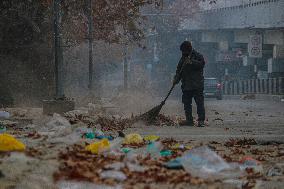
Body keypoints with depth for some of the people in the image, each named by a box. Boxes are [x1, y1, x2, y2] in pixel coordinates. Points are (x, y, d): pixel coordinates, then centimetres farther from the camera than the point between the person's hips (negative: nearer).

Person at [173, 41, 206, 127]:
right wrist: (176, 79, 6)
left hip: (197, 85, -7)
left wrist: (191, 62, -25)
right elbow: (179, 69, 21)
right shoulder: (183, 58, 18)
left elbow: (202, 63, -18)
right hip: (186, 85, 7)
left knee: (199, 102, -8)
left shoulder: (197, 56, -1)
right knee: (186, 103, 7)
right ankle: (189, 120, 13)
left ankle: (201, 120, -9)